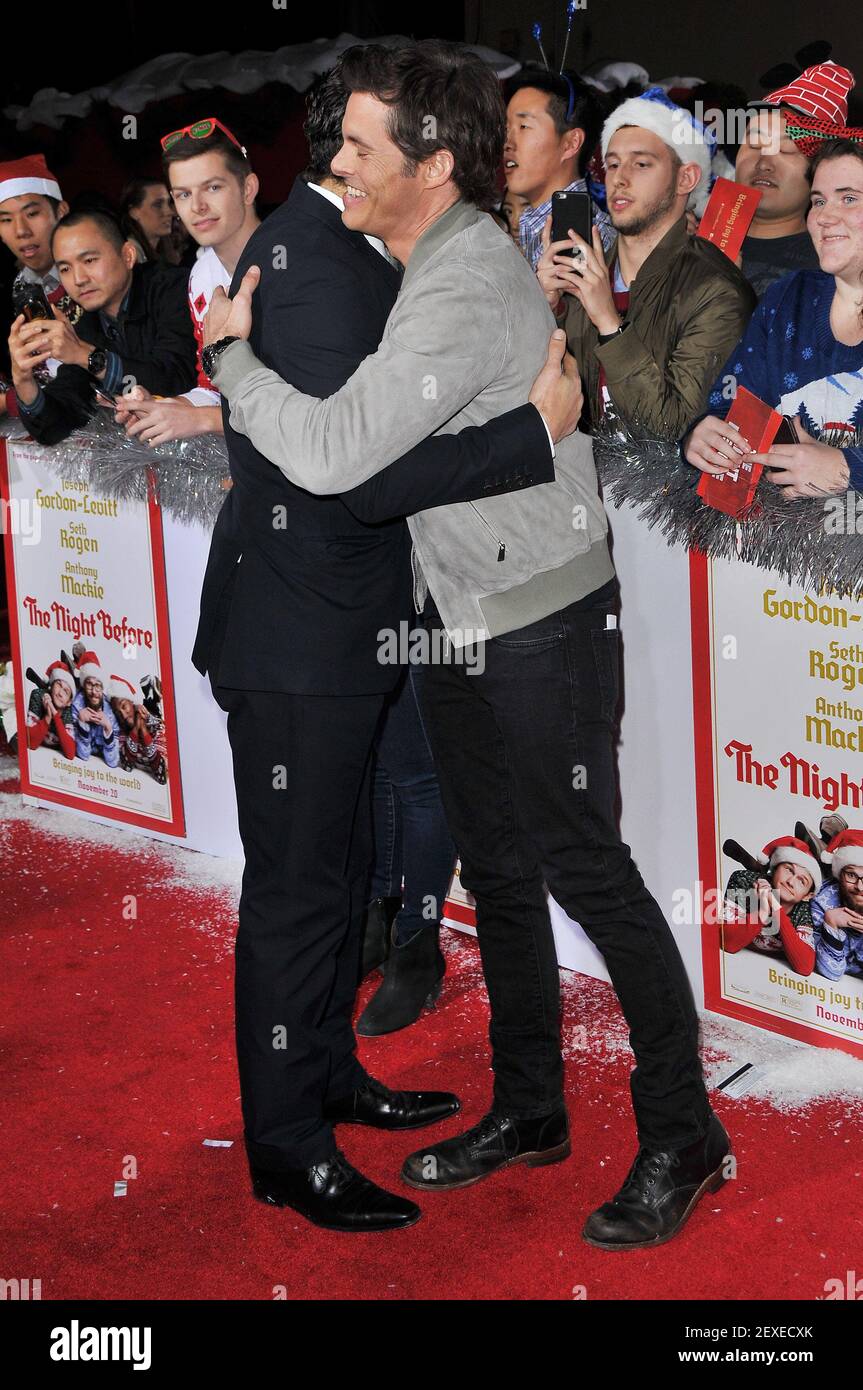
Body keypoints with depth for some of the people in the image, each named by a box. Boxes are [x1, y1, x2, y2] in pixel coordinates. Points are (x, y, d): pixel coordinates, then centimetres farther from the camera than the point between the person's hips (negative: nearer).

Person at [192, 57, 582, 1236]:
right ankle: (287, 1150, 15)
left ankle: (327, 1071, 38)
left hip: (330, 626, 10)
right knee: (297, 889, 1)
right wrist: (538, 428, -21)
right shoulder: (309, 263, -21)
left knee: (338, 867, 21)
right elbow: (361, 475, -27)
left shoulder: (339, 252, 11)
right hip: (296, 640, -10)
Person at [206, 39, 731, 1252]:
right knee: (497, 872, 15)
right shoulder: (437, 263, 6)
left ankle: (681, 1139, 12)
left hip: (542, 627, -9)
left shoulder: (466, 291, -25)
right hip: (462, 619, 9)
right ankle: (529, 1111, 29)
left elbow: (332, 453, -30)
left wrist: (232, 350, -15)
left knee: (588, 875, -2)